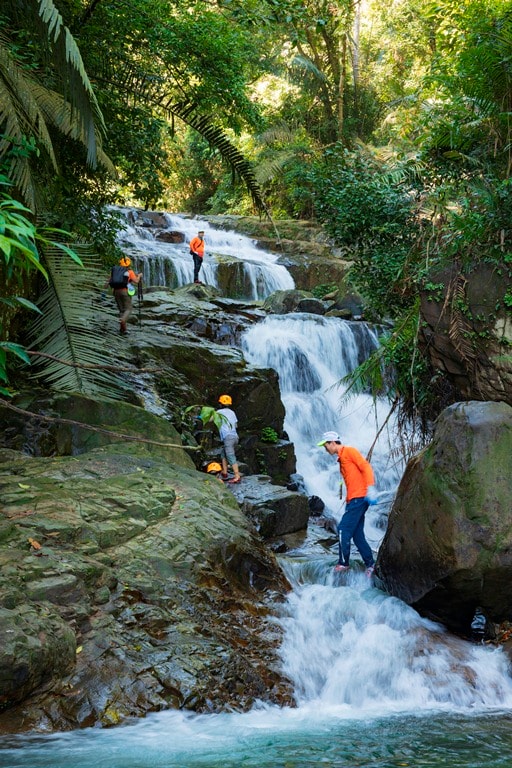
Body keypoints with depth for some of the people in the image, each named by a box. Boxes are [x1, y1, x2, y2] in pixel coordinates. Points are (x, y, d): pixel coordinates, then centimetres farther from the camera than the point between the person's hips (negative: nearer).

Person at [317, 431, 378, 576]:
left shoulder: (349, 451, -3)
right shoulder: (341, 459, 23)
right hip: (352, 500, 9)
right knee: (357, 534, 7)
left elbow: (365, 467, -13)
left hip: (359, 497, -9)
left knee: (343, 529, -11)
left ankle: (344, 563, -7)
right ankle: (370, 564, 10)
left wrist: (370, 488, -23)